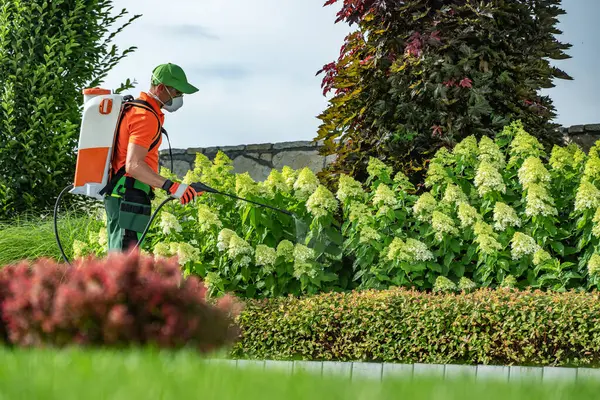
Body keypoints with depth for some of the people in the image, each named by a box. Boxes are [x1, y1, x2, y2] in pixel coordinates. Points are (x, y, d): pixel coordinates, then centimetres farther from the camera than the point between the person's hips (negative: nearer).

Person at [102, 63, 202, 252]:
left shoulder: (132, 108, 19)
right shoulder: (146, 116, -14)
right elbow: (133, 165, -24)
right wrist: (171, 187, -29)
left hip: (118, 197, 11)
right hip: (130, 199, -11)